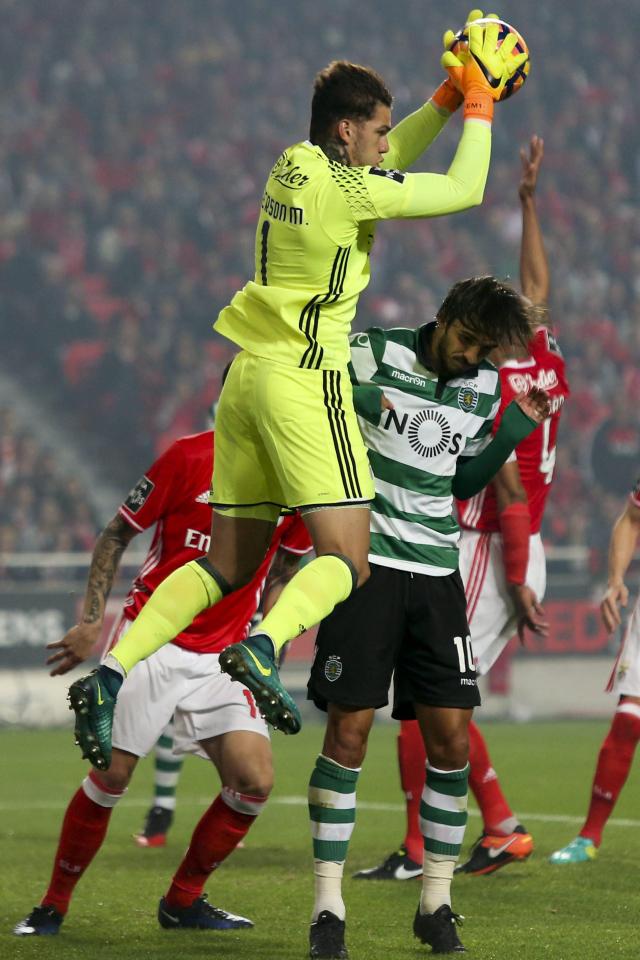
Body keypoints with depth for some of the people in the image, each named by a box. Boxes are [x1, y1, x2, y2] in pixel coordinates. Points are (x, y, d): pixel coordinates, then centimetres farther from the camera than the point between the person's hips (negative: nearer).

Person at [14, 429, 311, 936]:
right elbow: (116, 535, -2)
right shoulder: (189, 457, -12)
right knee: (111, 775, -5)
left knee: (255, 783, -10)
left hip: (224, 653, 3)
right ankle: (53, 905, 14)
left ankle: (183, 900, 11)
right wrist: (91, 621, -8)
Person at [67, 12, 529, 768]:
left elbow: (386, 163, 30)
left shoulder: (293, 165, 11)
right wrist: (479, 106, 9)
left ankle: (111, 670, -1)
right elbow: (465, 190, -4)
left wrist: (451, 96, 25)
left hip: (248, 374, 8)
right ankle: (263, 646, -36)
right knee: (345, 561, -9)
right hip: (304, 380, -8)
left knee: (226, 566, 12)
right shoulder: (348, 189, -12)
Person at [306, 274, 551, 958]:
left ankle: (436, 904, 12)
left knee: (450, 739, 0)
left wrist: (515, 427, 8)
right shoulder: (372, 356, -7)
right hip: (367, 563, -5)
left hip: (436, 574, 5)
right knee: (348, 733, -6)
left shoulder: (483, 386, 9)